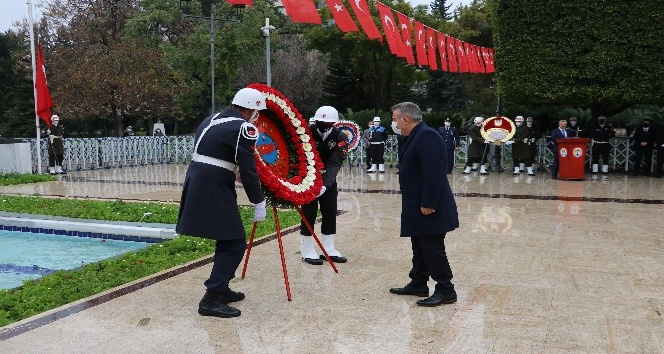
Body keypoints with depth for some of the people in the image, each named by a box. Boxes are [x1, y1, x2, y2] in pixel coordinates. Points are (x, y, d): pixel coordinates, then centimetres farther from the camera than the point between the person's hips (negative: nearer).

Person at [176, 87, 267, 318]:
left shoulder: (212, 119, 16)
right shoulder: (243, 128, -12)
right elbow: (248, 171, -14)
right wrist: (259, 203, -6)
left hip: (196, 185, 10)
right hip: (213, 191, -10)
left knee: (227, 239, 21)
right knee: (235, 244, -3)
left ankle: (220, 288, 30)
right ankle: (211, 299, -4)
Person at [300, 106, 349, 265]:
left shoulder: (340, 138, -15)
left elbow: (335, 164, -25)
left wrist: (325, 185, -39)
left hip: (328, 180, 3)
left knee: (330, 214, 6)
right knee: (309, 214, -3)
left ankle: (328, 250, 18)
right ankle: (307, 251, 7)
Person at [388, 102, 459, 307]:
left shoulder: (426, 136, -18)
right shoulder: (415, 137, 14)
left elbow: (434, 172, -26)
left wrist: (428, 204, -25)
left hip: (429, 207, -11)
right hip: (418, 207, 11)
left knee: (432, 248, -4)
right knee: (419, 246, 18)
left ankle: (446, 291, 6)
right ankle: (418, 284, 29)